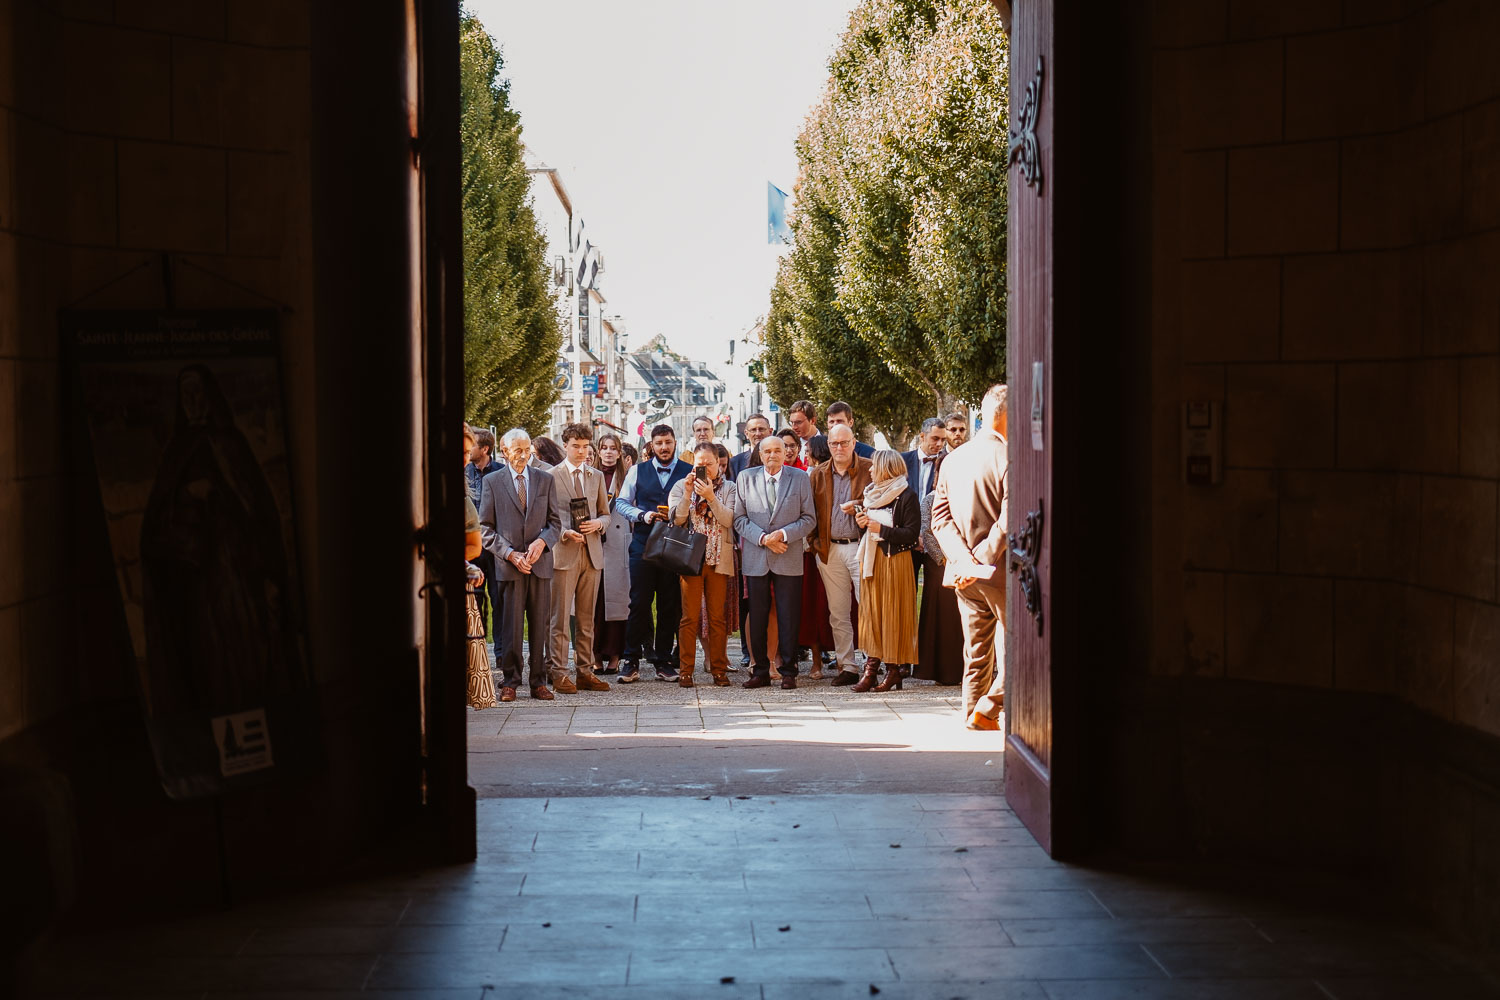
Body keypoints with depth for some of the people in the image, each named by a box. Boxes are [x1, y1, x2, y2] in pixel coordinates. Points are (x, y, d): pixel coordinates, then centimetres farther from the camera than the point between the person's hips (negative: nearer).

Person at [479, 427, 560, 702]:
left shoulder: (544, 480, 11)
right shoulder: (492, 481, 5)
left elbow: (555, 522, 11)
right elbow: (485, 528, 2)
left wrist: (542, 542, -9)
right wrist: (510, 554, -9)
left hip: (540, 563, 2)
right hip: (509, 565, -2)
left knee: (539, 625, 3)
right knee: (512, 626, -2)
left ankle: (539, 682, 9)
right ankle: (509, 682, 7)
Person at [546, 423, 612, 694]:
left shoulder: (597, 476, 15)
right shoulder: (550, 476, 0)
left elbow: (606, 514, 19)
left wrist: (598, 523, -3)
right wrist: (564, 532, -17)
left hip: (592, 553, 5)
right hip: (563, 553, -5)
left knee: (587, 618, 8)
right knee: (560, 616, -4)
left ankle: (585, 672, 13)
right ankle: (559, 674, 0)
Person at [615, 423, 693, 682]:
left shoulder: (689, 472, 6)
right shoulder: (637, 471, 10)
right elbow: (621, 502, 9)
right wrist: (643, 515, -7)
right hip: (643, 545, 0)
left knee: (670, 606, 4)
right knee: (639, 602, -4)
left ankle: (663, 661, 12)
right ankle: (632, 660, 2)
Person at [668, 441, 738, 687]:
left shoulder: (728, 488, 7)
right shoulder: (681, 486, 8)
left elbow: (729, 520, -7)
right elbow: (676, 519, -3)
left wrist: (711, 497, -16)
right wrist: (688, 493, -13)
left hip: (719, 560, 1)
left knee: (717, 617, 3)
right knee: (690, 616, -2)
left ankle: (719, 670, 10)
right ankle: (685, 670, 3)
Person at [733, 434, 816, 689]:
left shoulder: (800, 478, 5)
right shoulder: (745, 478, 8)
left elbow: (809, 518, 3)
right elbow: (740, 518, 4)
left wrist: (783, 534, -12)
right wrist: (763, 538, -10)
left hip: (789, 559, -1)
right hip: (756, 559, 1)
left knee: (788, 618, 0)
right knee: (757, 618, 3)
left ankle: (789, 671, 8)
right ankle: (761, 671, 11)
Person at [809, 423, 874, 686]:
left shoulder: (870, 470, 1)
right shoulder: (818, 475, 10)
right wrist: (815, 542, 3)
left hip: (860, 545, -4)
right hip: (829, 551, 4)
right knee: (838, 613, 6)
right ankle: (847, 667, 12)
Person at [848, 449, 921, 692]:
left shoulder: (906, 497, -8)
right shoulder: (871, 494, 15)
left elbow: (911, 534, -14)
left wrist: (881, 529, -17)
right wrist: (861, 522, 0)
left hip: (895, 560, -7)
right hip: (871, 560, 7)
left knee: (893, 614, -4)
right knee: (870, 612, 2)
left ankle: (893, 668, 2)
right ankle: (871, 667, 1)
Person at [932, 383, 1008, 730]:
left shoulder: (953, 459, 7)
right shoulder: (1008, 459, -14)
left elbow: (940, 518, 3)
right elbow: (1009, 521, -21)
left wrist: (964, 559, -5)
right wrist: (983, 560, -15)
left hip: (965, 573, 6)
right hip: (1002, 571, -6)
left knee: (977, 650, 14)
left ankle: (974, 717, 17)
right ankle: (988, 709, -1)